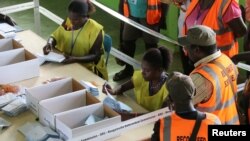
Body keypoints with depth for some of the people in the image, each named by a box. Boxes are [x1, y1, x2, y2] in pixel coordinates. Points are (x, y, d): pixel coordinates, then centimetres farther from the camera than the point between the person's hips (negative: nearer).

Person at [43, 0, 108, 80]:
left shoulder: (95, 29, -15)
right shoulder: (68, 22, 1)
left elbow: (95, 56, -15)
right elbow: (55, 36, 9)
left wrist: (75, 59, -28)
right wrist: (50, 43, -14)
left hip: (87, 69, -5)